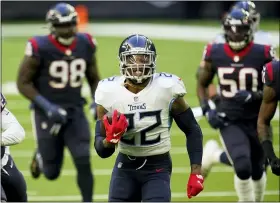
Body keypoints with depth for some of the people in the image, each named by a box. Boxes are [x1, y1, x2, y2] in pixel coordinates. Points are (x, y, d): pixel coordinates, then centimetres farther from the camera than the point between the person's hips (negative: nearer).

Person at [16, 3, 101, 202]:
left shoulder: (85, 45, -4)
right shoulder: (40, 49, -17)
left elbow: (94, 79, 10)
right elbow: (23, 83, -11)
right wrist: (47, 107, -21)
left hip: (75, 112, 3)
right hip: (48, 114, -3)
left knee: (83, 162, -11)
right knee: (52, 173, 6)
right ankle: (40, 158, 43)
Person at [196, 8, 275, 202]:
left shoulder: (262, 54, -11)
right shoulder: (215, 54, -5)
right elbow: (202, 84, 10)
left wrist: (253, 96, -22)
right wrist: (207, 110, -5)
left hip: (257, 121, 1)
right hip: (230, 122, 0)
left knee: (257, 171, 15)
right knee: (242, 168, -20)